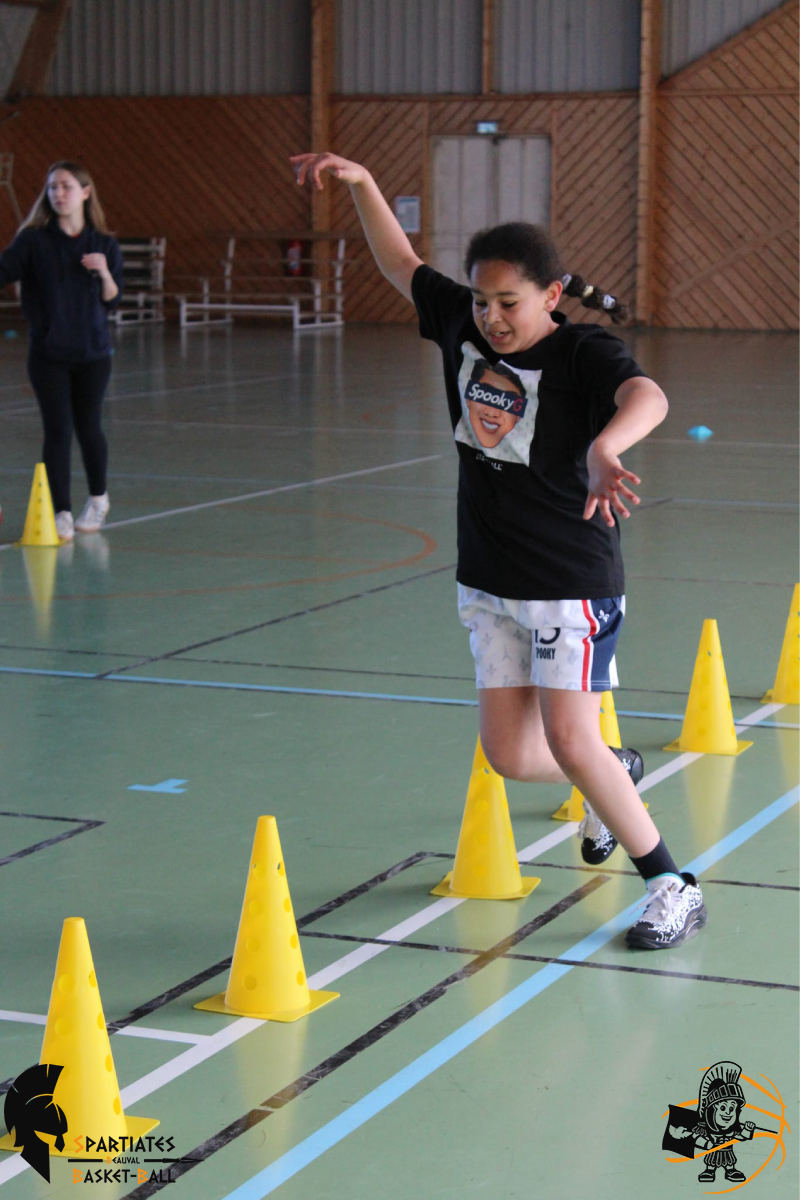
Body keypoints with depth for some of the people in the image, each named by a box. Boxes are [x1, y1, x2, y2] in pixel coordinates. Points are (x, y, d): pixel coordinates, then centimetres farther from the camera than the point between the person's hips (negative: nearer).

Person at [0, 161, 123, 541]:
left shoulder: (104, 244, 2)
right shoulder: (34, 240, -3)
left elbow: (112, 300, 2)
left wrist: (104, 272, -16)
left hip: (92, 352, 1)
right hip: (48, 353, -1)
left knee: (88, 427, 10)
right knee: (57, 429, -5)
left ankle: (98, 498, 34)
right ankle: (62, 512, 3)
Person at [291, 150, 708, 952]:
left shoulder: (585, 353, -19)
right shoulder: (463, 325, 0)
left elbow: (647, 398, -41)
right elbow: (402, 265, 17)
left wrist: (604, 447, -62)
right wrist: (360, 184, 5)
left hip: (573, 582, -6)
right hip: (490, 581, 6)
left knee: (569, 743, -14)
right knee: (509, 755, 6)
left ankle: (672, 888, 2)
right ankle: (615, 776, 38)